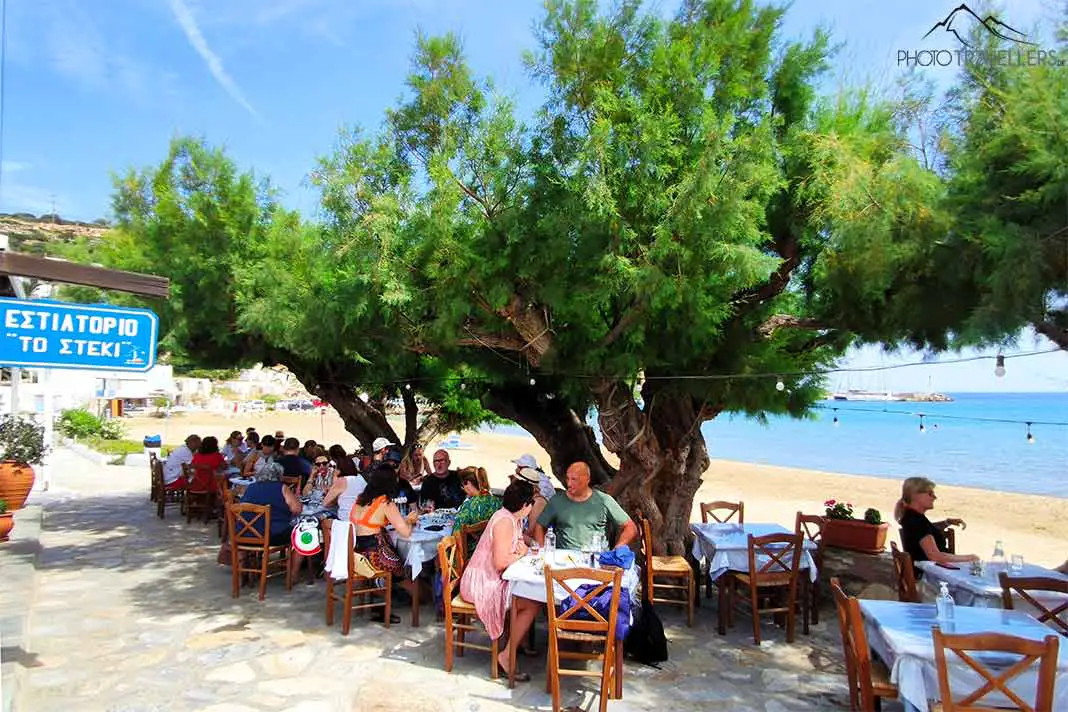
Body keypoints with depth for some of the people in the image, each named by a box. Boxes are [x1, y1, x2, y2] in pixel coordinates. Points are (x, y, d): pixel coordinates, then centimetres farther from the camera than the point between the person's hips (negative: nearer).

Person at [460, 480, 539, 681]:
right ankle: (506, 656, -8)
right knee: (533, 604, -16)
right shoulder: (505, 521, -23)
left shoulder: (513, 518, 8)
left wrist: (521, 546, -3)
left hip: (491, 579, 10)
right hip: (483, 584, -10)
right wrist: (521, 553, -12)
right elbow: (501, 562, -27)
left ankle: (519, 642, 15)